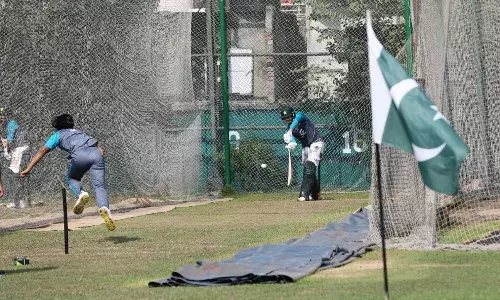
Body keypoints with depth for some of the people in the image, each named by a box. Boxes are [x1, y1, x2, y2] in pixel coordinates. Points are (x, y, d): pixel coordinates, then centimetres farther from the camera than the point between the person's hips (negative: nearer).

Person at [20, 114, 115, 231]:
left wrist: (28, 169, 17)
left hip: (80, 155, -3)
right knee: (99, 185, -2)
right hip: (96, 153, 3)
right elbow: (100, 148, 31)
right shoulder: (80, 132, 41)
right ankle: (104, 207, -29)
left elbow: (42, 151, 20)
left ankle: (81, 194, -7)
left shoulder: (58, 135, 29)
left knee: (71, 179, 23)